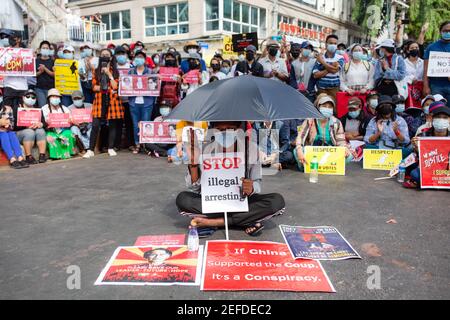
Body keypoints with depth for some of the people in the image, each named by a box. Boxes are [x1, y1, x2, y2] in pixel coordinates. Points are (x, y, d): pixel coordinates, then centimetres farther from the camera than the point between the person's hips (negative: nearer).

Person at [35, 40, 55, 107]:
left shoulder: (52, 61, 6)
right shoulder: (36, 61, 9)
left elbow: (54, 74, -2)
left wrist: (45, 68, -14)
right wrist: (40, 72, -11)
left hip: (50, 88, 0)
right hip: (39, 88, 1)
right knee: (42, 106, -8)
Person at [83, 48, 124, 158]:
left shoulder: (115, 71, 9)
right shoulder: (96, 71, 12)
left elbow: (115, 86, -4)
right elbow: (94, 87, 3)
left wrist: (109, 74, -9)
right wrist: (108, 88, -9)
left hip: (112, 100, 0)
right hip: (100, 100, 0)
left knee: (112, 124, 3)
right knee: (95, 125, -8)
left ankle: (111, 148, 14)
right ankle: (90, 150, -5)